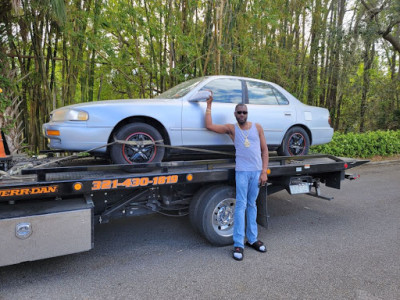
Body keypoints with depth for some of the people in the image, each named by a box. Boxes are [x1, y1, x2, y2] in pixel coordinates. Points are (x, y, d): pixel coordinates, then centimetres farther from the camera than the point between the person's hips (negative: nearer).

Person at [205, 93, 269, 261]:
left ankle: (252, 239, 23)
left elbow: (264, 150, 7)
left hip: (257, 171, 3)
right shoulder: (232, 129, 4)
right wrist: (209, 104, 0)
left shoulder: (257, 127, 8)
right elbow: (209, 126, -5)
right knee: (241, 205, -4)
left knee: (252, 205, 12)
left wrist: (264, 172, -1)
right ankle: (238, 244, 2)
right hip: (242, 171, -2)